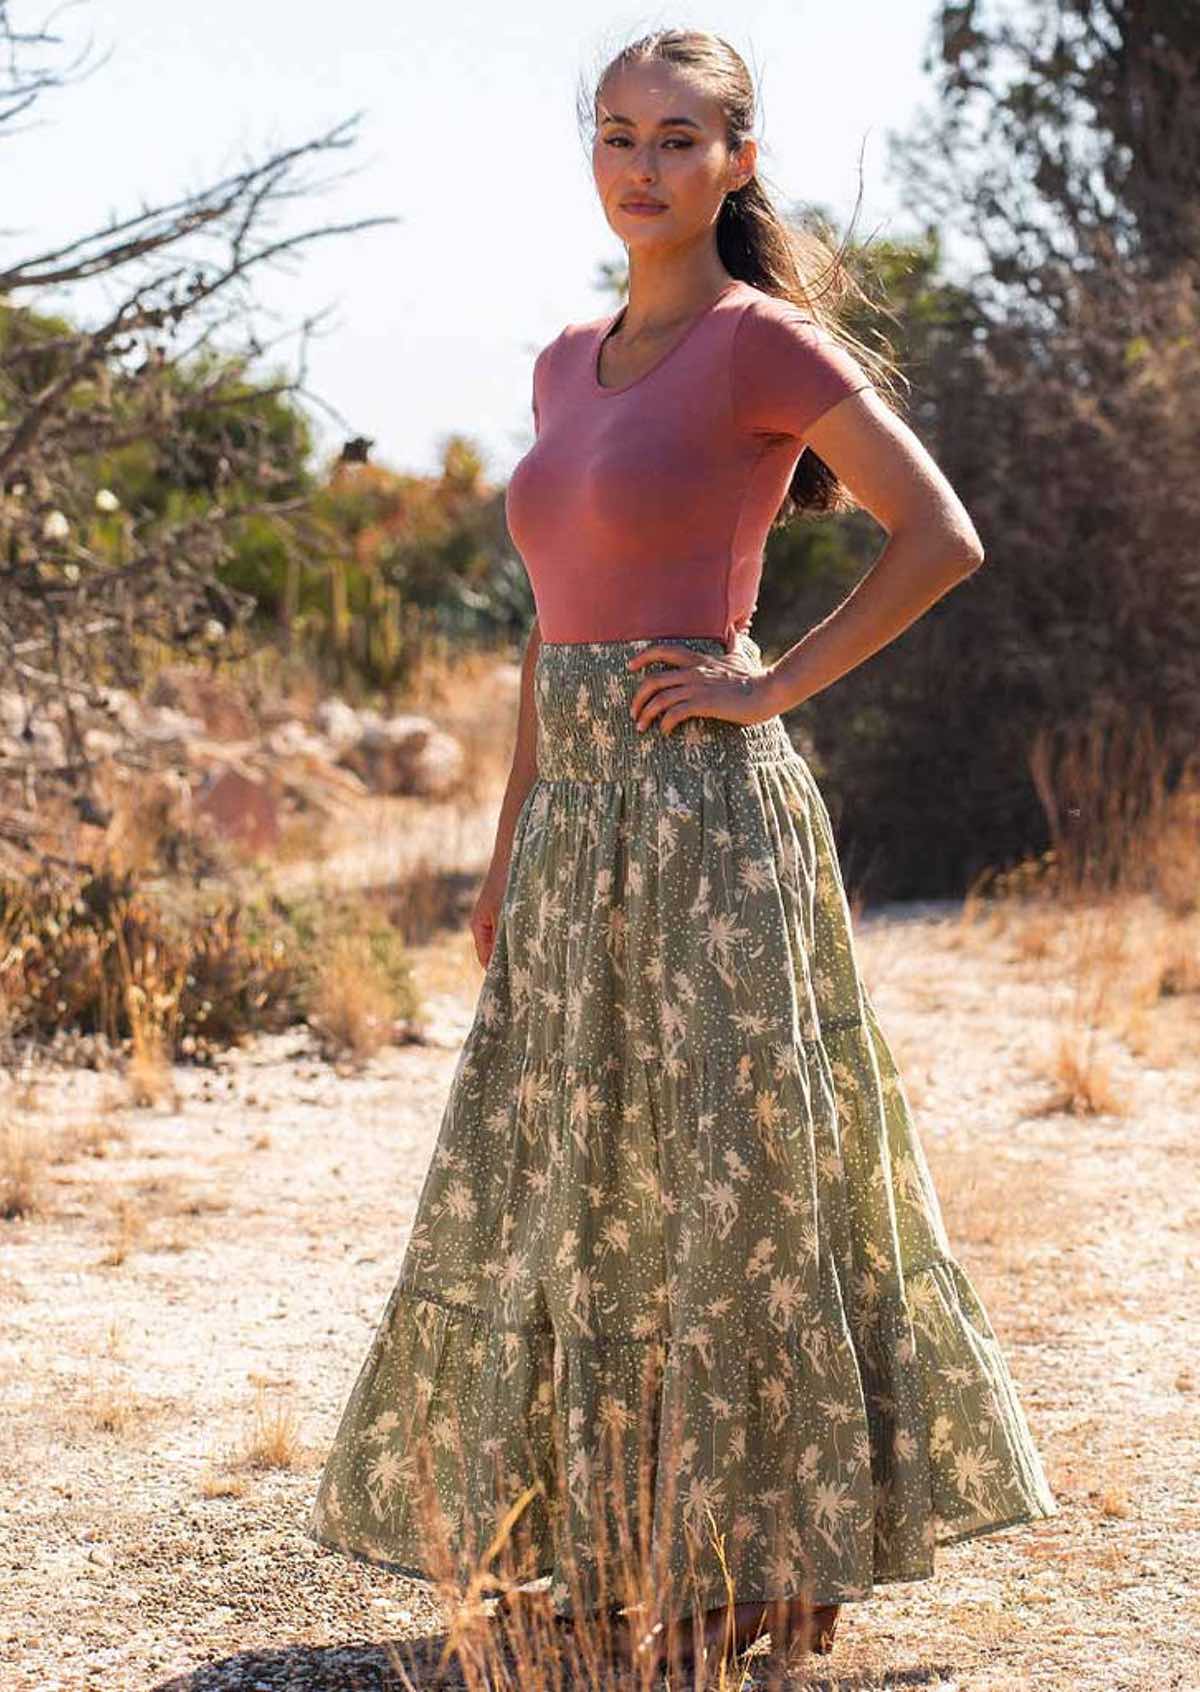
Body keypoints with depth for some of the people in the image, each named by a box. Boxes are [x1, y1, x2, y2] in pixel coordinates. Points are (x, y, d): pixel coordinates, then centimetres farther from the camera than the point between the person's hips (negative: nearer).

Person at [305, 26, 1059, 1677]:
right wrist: (509, 847, 16)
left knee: (721, 1184, -1)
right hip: (578, 813, 8)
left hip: (701, 803, -8)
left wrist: (772, 687, -12)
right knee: (554, 1185, 12)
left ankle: (770, 1549, 11)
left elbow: (943, 538, -11)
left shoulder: (764, 340, -7)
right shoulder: (568, 363, 15)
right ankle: (619, 1527, 26)